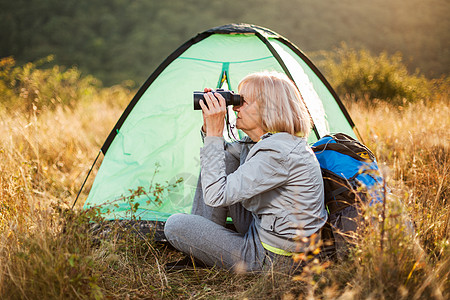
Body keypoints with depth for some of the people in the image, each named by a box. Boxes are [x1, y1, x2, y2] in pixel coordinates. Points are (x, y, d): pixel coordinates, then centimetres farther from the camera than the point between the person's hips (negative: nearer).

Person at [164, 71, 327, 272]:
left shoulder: (277, 153, -28)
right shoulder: (262, 141, 3)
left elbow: (215, 196, -29)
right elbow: (225, 153, 21)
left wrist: (214, 134, -25)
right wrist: (208, 127, 0)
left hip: (269, 259, -10)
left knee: (176, 225, -14)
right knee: (221, 160, 6)